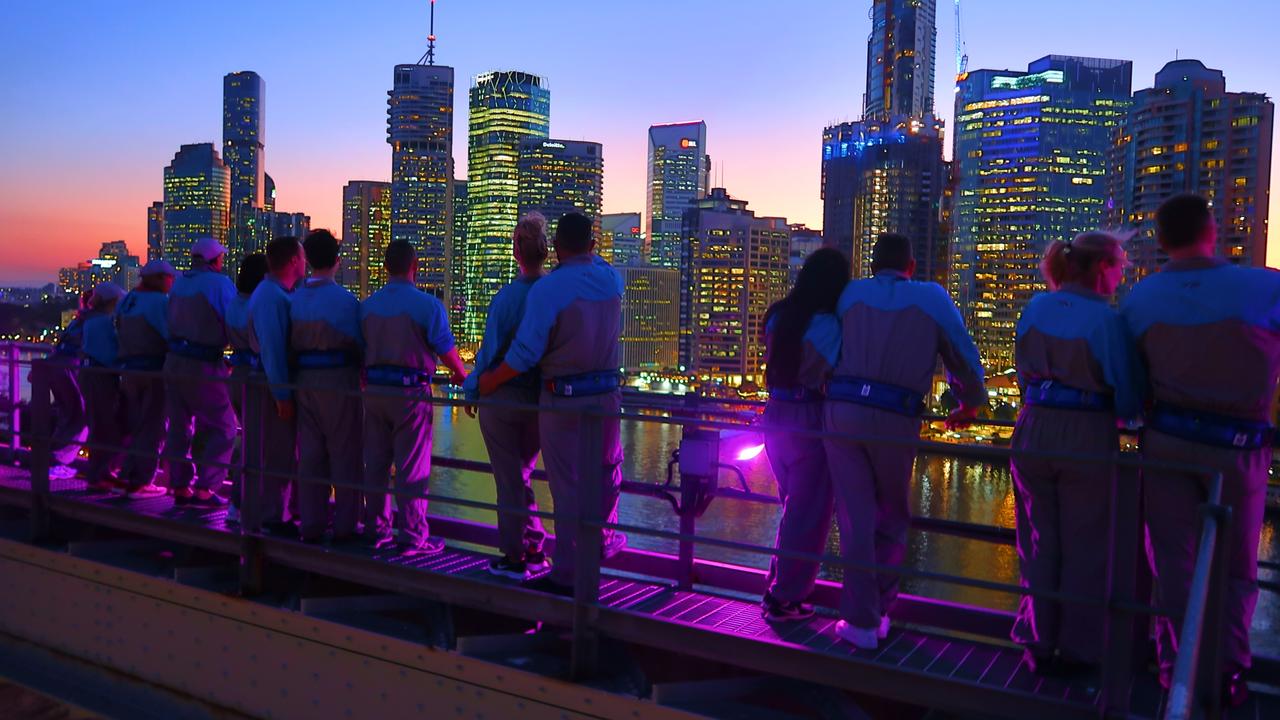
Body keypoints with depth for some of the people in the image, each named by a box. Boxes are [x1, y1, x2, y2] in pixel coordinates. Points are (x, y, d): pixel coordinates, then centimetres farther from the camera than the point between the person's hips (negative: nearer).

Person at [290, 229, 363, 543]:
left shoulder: (295, 299, 6)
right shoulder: (344, 299, -11)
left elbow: (290, 343, 6)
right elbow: (360, 343, -7)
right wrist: (363, 368, 12)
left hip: (305, 381, 5)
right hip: (340, 380, -5)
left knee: (309, 453, 11)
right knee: (344, 455, 3)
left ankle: (311, 524, 17)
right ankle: (344, 525, 7)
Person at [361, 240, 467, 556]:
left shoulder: (367, 305, 6)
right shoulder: (427, 304, -10)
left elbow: (361, 349, 10)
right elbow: (447, 349, -7)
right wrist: (461, 375, 12)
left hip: (375, 390, 5)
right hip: (411, 391, -5)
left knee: (375, 463, 13)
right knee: (412, 467, 0)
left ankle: (376, 529, 22)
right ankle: (412, 536, 4)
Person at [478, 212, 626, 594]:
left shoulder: (547, 289, -16)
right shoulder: (612, 280, 1)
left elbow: (525, 353, -16)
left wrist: (490, 382, -3)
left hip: (562, 399, -5)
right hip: (607, 394, 5)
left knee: (567, 486, 3)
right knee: (607, 470, 25)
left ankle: (566, 574, 12)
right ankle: (607, 540, 43)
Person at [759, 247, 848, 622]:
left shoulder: (777, 315, 7)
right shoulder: (827, 324, -14)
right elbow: (834, 375, -13)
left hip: (774, 416, 7)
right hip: (808, 420, -7)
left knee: (793, 507, 20)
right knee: (808, 513, 5)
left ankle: (778, 589, 28)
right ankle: (784, 598, 12)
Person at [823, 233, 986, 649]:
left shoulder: (850, 295, 15)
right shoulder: (933, 298, 12)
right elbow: (965, 358, 15)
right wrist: (970, 405, 31)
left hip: (841, 410, 1)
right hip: (896, 419, -1)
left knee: (855, 517, 4)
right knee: (892, 517, 16)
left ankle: (861, 621, 7)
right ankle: (880, 611, 20)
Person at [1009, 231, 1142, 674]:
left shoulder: (1036, 307, 3)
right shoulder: (1107, 319, -13)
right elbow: (1128, 399, -9)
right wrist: (1112, 409, 11)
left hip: (1034, 433, 5)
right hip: (1088, 438, -4)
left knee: (1039, 544, 15)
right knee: (1084, 549, 10)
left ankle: (1039, 644, 24)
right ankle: (1077, 650, 22)